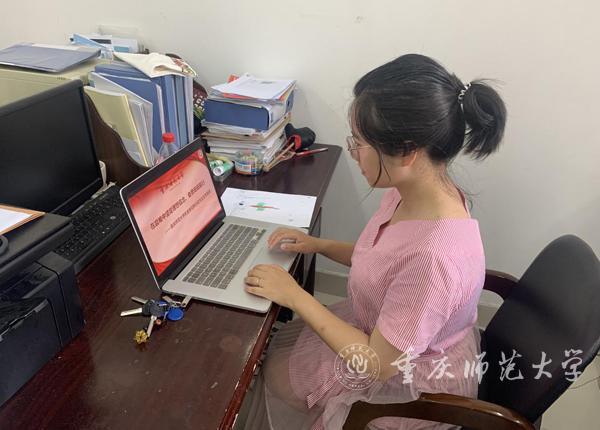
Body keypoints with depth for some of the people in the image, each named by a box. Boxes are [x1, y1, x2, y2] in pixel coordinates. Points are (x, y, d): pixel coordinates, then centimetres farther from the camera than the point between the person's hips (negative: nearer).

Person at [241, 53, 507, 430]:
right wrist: (319, 245, -4)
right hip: (386, 329, 7)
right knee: (277, 346, 19)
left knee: (272, 375, 11)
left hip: (412, 385, -7)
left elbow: (378, 364, -28)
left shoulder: (435, 256, -41)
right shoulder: (415, 190, -14)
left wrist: (294, 296, -23)